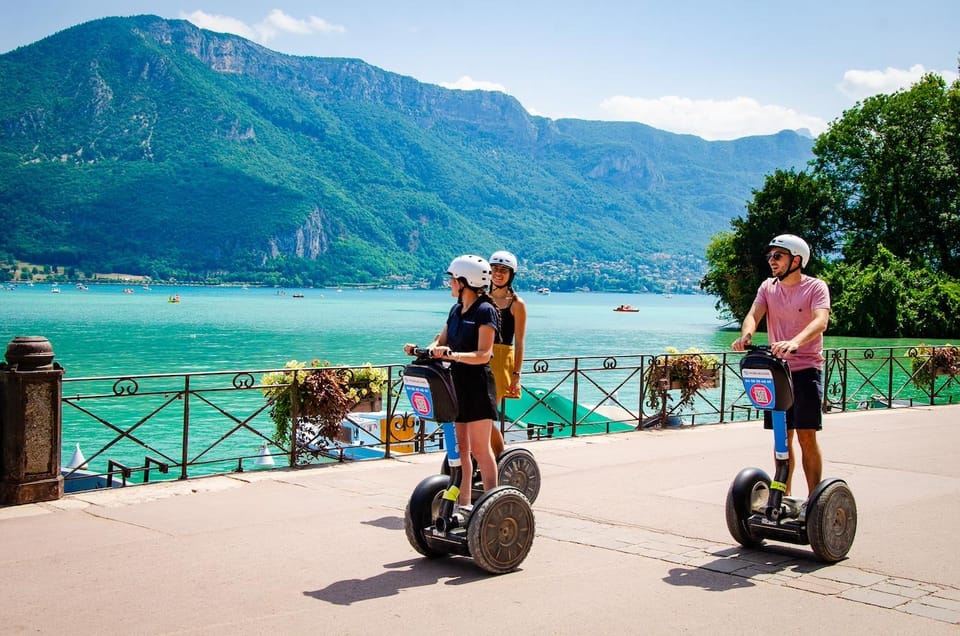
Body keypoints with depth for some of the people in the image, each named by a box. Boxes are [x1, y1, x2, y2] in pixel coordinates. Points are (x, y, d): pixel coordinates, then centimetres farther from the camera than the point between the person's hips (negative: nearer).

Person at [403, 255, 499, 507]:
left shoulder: (485, 311, -12)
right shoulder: (456, 310, 12)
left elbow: (483, 354, -18)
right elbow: (441, 341, 15)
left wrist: (453, 355, -31)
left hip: (477, 384, -8)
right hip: (457, 382, 8)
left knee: (479, 449, -6)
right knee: (460, 447, 10)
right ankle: (463, 503, 17)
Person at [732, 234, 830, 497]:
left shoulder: (816, 287, -7)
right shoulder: (768, 287, 7)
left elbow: (820, 321, -25)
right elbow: (754, 314, -8)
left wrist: (794, 342, -43)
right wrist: (746, 335, -31)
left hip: (807, 369, -5)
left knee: (806, 435, -8)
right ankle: (784, 497, 20)